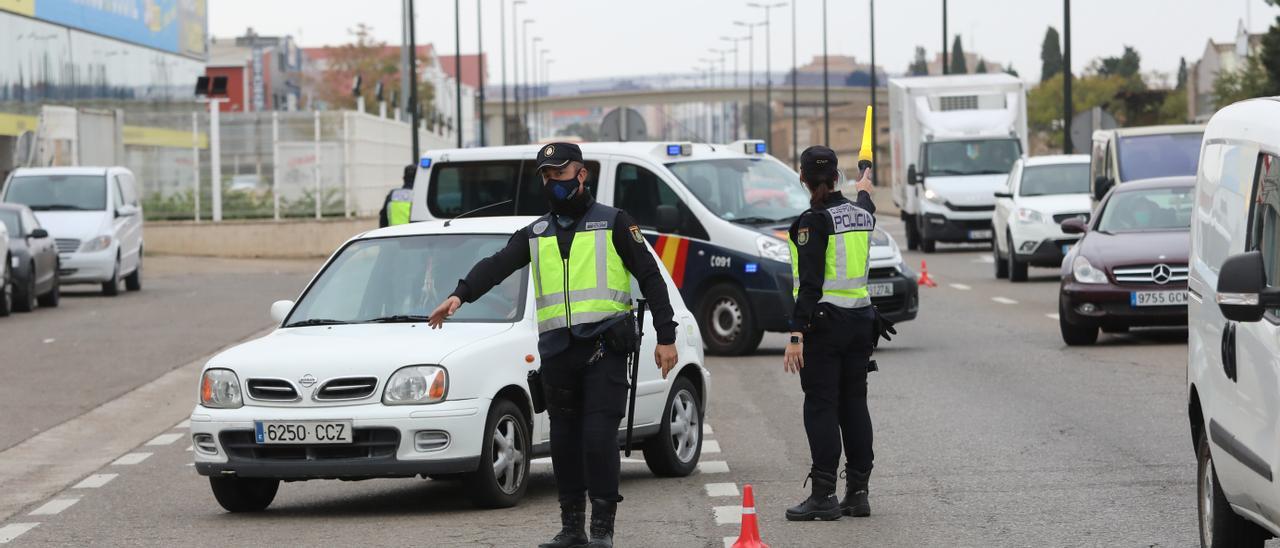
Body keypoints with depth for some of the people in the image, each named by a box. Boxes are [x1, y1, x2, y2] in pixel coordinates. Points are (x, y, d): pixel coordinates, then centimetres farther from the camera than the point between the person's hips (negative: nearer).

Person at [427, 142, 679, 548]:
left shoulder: (613, 223, 5)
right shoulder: (536, 233, 15)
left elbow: (650, 278, 5)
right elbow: (497, 265, 0)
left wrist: (666, 337, -1)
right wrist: (460, 295, -19)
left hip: (604, 347, -4)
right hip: (557, 351, 4)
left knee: (599, 436, -12)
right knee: (564, 439, 8)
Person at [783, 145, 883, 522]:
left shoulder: (813, 221, -13)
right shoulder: (860, 214, 7)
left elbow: (810, 284, -19)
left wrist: (796, 336, -20)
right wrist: (864, 188, 59)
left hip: (824, 324, -7)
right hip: (860, 320, 7)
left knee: (821, 406, -4)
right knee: (854, 404, 10)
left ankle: (824, 495, -6)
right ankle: (858, 493, 12)